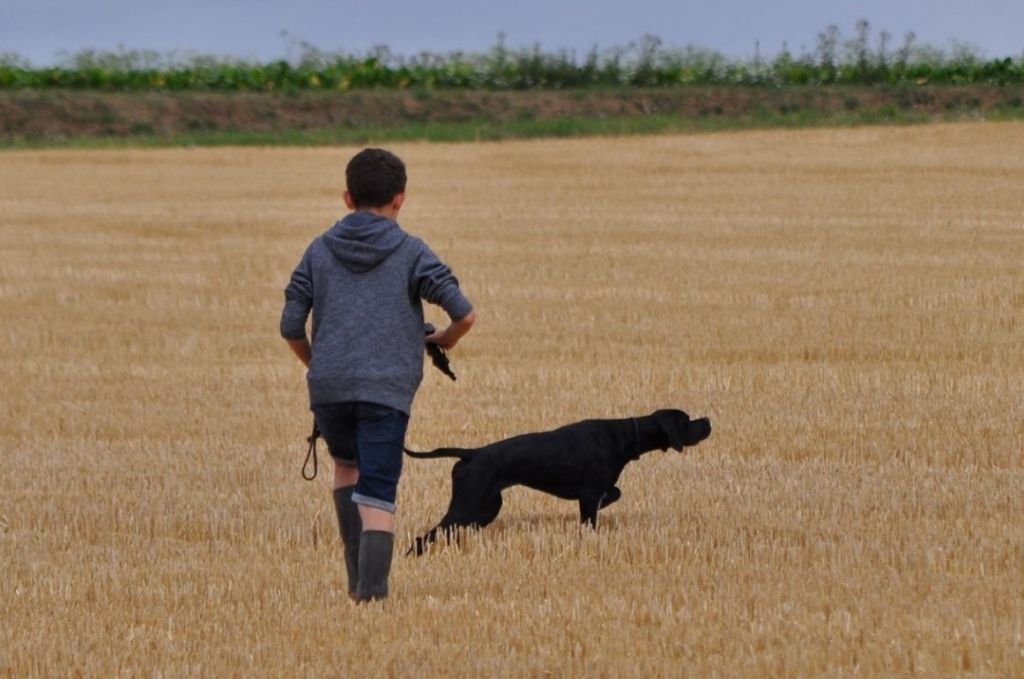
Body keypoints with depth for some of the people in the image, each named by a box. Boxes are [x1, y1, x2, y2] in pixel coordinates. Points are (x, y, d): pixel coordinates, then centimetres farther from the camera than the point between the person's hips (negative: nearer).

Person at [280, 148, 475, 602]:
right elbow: (464, 314, -5)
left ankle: (358, 576, 19)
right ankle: (372, 590, -15)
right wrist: (445, 341, 17)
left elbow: (290, 326, 7)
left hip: (328, 388, 3)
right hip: (387, 389, -3)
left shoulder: (320, 250, 9)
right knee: (378, 495, -2)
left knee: (346, 466, 26)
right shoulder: (410, 252, 2)